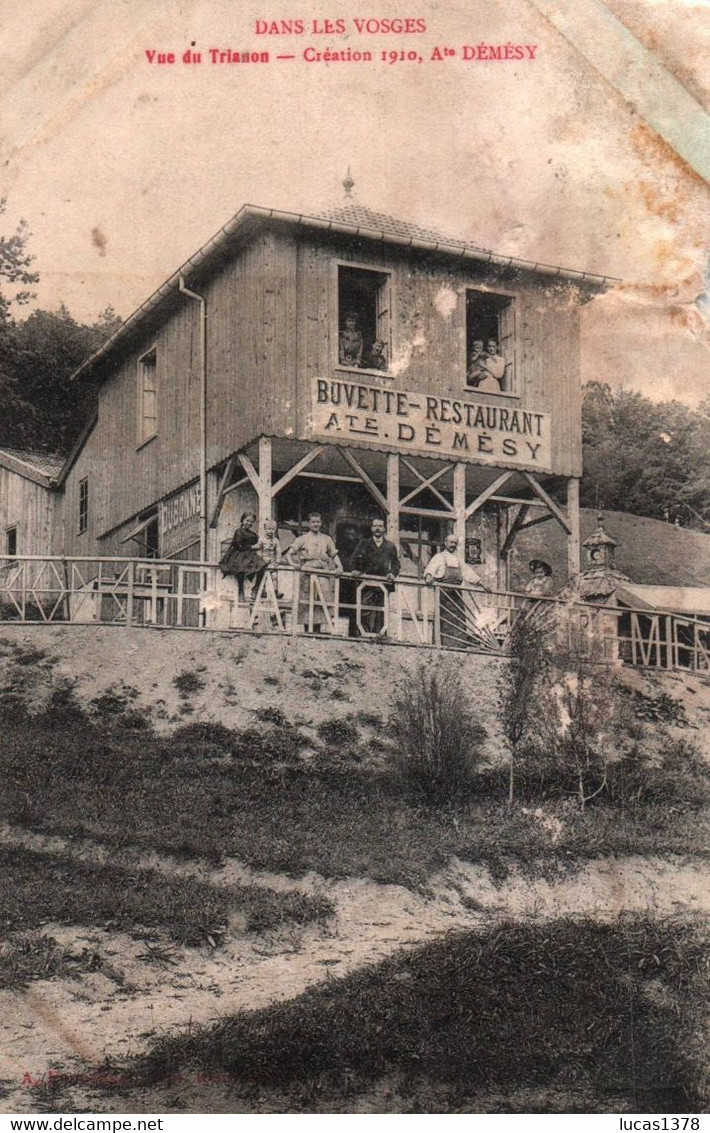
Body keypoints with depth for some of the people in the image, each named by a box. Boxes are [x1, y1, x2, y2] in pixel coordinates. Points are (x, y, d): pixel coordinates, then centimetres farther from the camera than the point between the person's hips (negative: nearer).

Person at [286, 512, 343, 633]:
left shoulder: (327, 539, 18)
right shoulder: (303, 539, 12)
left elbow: (334, 555, 18)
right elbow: (289, 553, 9)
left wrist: (339, 566, 1)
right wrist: (292, 563, -10)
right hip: (307, 572, -1)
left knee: (321, 600, -8)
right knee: (306, 602, -6)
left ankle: (317, 629, -3)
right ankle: (307, 629, -1)